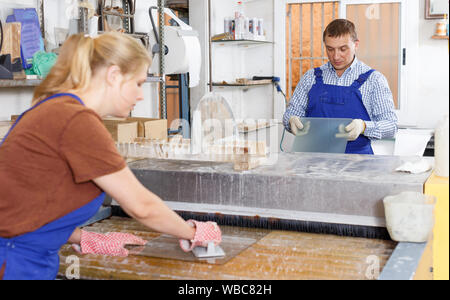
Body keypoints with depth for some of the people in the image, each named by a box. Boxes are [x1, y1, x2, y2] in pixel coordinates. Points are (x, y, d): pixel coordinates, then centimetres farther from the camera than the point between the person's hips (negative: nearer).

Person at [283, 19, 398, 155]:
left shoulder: (374, 79, 5)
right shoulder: (311, 77, 14)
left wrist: (363, 127, -20)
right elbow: (291, 113, 18)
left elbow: (391, 125, 1)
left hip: (356, 158, -2)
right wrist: (292, 120, -7)